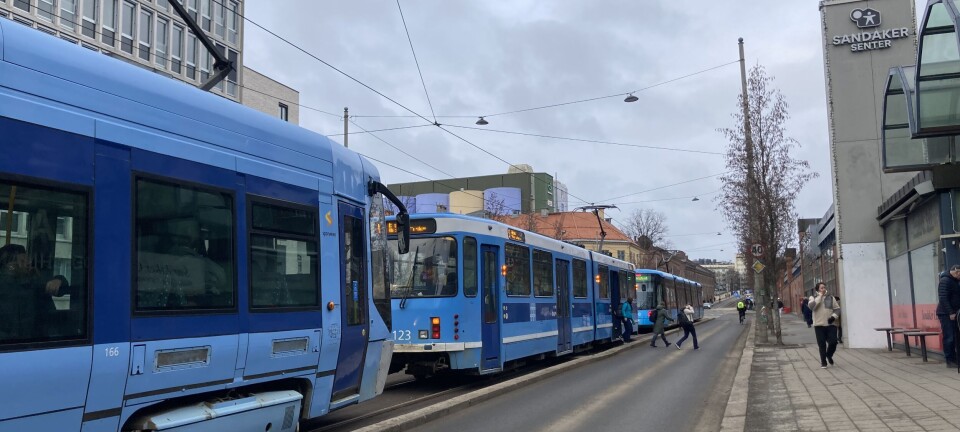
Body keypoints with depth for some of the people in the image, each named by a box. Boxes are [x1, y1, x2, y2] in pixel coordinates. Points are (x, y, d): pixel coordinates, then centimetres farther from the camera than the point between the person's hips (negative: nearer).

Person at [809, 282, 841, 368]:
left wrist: (833, 316, -10)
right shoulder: (813, 298, 2)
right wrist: (820, 296, -16)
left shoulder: (830, 297, 9)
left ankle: (829, 355, 24)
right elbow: (811, 306, -19)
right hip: (819, 325, -2)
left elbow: (837, 309, 9)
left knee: (833, 342, -6)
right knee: (822, 344, 1)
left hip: (831, 325, 2)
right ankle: (823, 362, 13)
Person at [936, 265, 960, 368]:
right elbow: (943, 298, -19)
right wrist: (950, 313, -21)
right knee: (949, 338, -7)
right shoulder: (945, 281, -12)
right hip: (946, 314, -9)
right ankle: (949, 361, -3)